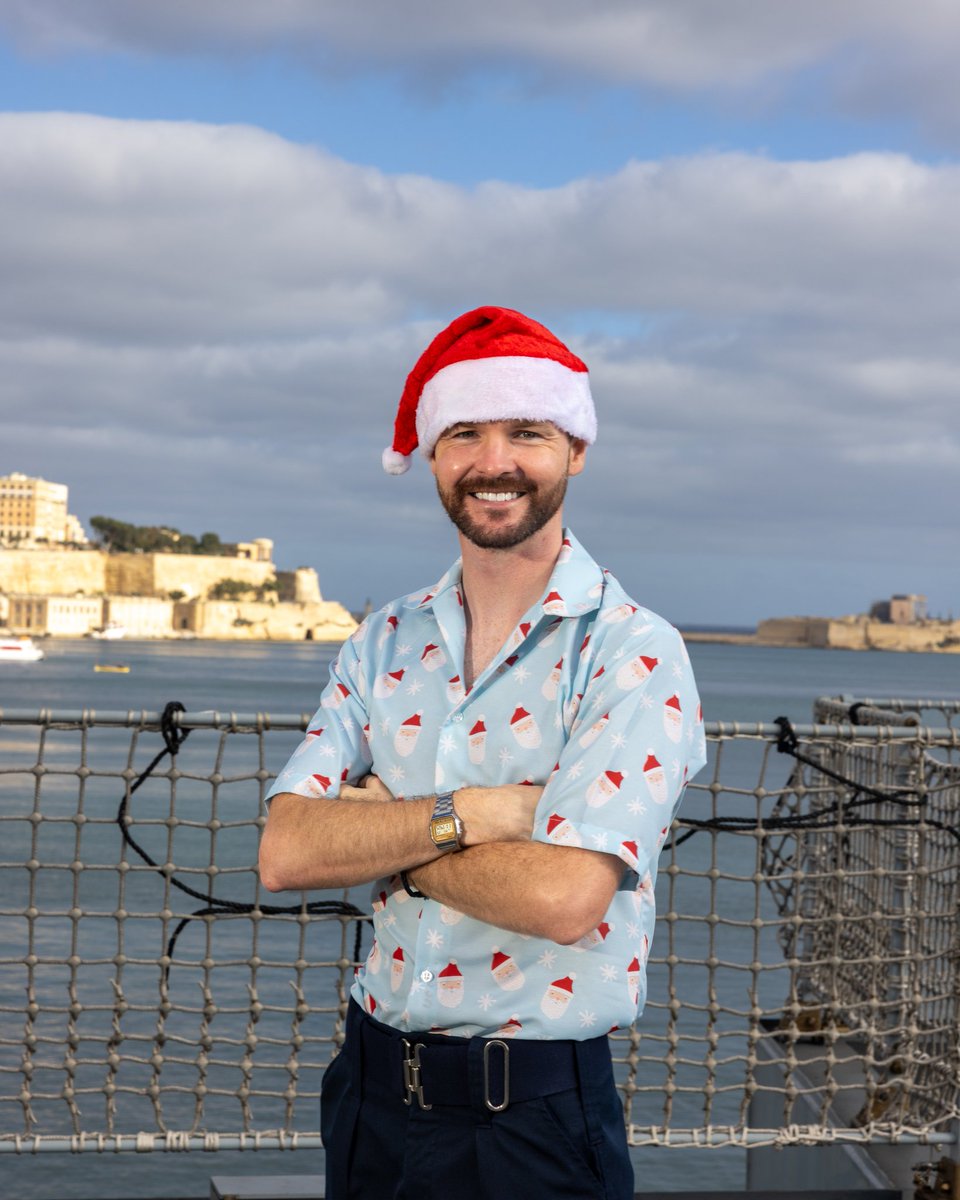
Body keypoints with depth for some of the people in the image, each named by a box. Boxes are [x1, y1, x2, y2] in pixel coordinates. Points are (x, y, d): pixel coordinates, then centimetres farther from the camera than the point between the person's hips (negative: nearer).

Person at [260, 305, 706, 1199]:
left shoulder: (633, 653, -12)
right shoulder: (385, 644, 4)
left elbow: (565, 897, -23)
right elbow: (284, 854, -7)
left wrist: (381, 832, -11)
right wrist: (470, 813, -19)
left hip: (537, 1119, -4)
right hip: (375, 1091, 5)